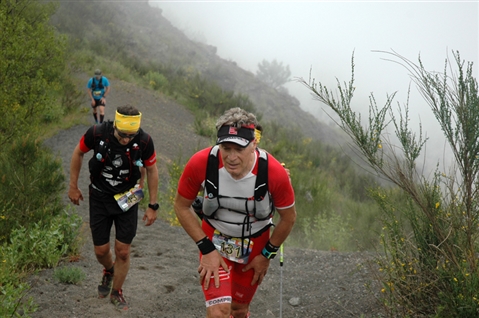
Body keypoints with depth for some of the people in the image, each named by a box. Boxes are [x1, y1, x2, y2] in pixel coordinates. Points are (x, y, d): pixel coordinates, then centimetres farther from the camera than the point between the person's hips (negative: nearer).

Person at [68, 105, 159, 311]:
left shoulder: (144, 141, -21)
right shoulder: (97, 133, -23)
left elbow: (151, 170, -5)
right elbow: (78, 153, -2)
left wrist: (152, 206, -3)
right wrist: (73, 186, 3)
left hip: (127, 199, 0)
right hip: (100, 198, 0)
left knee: (123, 252, 1)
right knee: (101, 250, 6)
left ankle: (116, 292, 26)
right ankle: (109, 272, 42)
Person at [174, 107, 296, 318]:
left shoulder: (274, 173, -30)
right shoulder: (200, 164, -30)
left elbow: (288, 217, -11)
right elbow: (181, 206, -11)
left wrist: (267, 254, -2)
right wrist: (206, 249, -14)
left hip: (254, 246, 1)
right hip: (214, 242, -1)